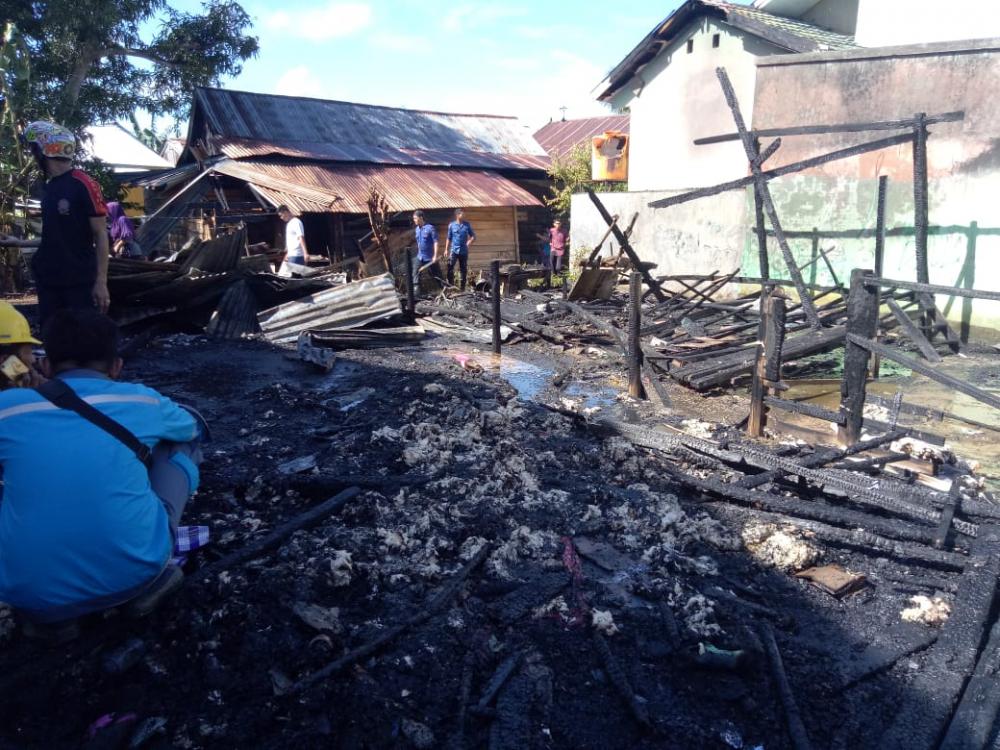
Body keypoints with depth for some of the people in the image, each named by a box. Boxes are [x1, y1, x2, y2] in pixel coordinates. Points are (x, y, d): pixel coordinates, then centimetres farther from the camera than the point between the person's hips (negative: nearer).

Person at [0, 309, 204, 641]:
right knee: (181, 444, 19)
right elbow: (193, 427, 28)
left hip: (29, 592, 1)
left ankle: (50, 615, 16)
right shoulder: (140, 400, 4)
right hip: (134, 572, -1)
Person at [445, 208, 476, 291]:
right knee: (450, 267, -14)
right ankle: (451, 285, -4)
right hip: (454, 250, -1)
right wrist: (446, 249, 4)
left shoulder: (467, 225, 3)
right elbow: (449, 238, 7)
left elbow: (473, 236, 10)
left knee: (464, 269, 6)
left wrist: (469, 242, -5)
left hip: (464, 251, 1)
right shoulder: (451, 225, 1)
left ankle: (463, 287, 16)